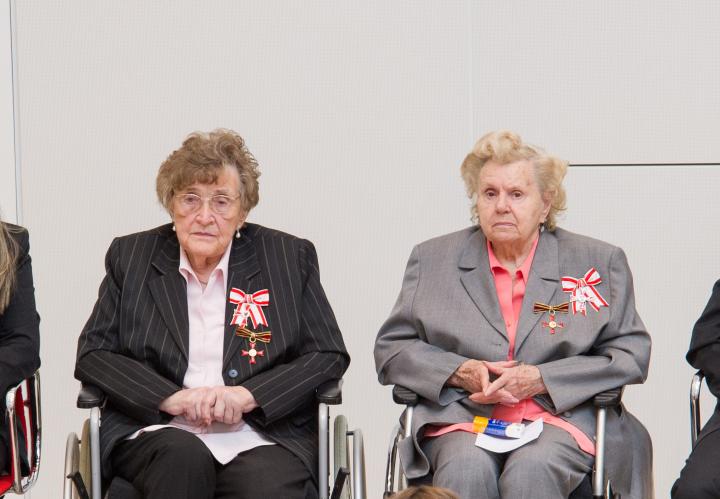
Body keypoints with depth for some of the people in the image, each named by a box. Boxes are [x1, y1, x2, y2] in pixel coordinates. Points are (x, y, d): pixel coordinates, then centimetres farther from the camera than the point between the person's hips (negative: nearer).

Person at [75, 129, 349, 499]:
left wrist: (246, 395, -10)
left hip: (262, 439, -1)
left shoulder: (290, 257, 9)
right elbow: (92, 354, 7)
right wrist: (171, 398, -9)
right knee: (183, 457, -34)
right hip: (157, 434, 1)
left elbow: (330, 355, 6)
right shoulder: (130, 256, 12)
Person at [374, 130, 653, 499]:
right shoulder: (432, 259, 15)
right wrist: (459, 372, -6)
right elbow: (390, 347, 14)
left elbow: (631, 354, 5)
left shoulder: (599, 262, 11)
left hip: (562, 417, -1)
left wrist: (541, 380, -8)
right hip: (460, 418, 1)